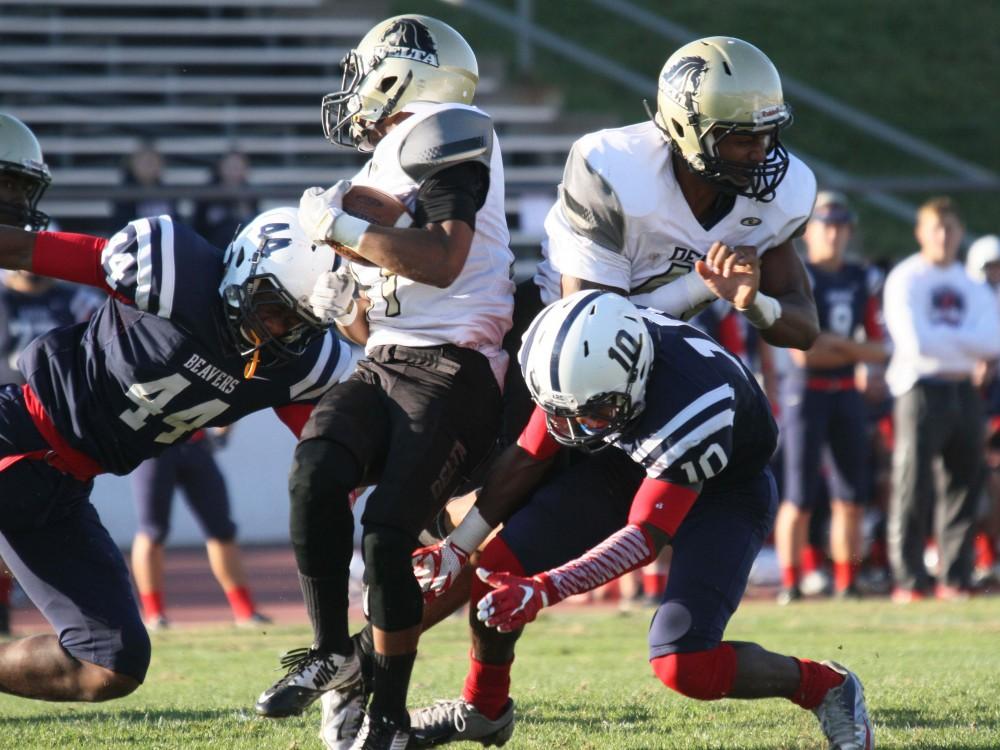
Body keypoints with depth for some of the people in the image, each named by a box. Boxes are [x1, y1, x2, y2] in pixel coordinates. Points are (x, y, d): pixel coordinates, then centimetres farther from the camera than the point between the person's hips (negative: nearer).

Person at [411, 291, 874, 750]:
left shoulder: (693, 408, -41)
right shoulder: (584, 365, -23)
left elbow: (646, 536, -36)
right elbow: (526, 460, -8)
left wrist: (544, 590, -44)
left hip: (723, 490, -6)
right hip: (631, 465, 6)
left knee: (683, 665, -22)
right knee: (499, 564, -8)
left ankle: (827, 689, 2)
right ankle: (481, 711, 18)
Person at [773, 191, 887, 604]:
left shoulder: (860, 280, 11)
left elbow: (879, 350, 8)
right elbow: (802, 353, -15)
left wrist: (835, 343, -9)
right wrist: (854, 349, -5)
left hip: (848, 395, 6)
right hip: (806, 394, -6)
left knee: (852, 498, 6)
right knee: (800, 498, -5)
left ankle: (847, 583, 14)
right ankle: (789, 584, 2)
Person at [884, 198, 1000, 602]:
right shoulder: (906, 279, -3)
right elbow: (916, 341, -16)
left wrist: (943, 339, -11)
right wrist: (966, 341, -5)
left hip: (964, 388, 6)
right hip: (921, 388, -6)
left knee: (965, 483, 6)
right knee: (913, 487, -7)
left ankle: (955, 577, 12)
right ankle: (909, 579, -4)